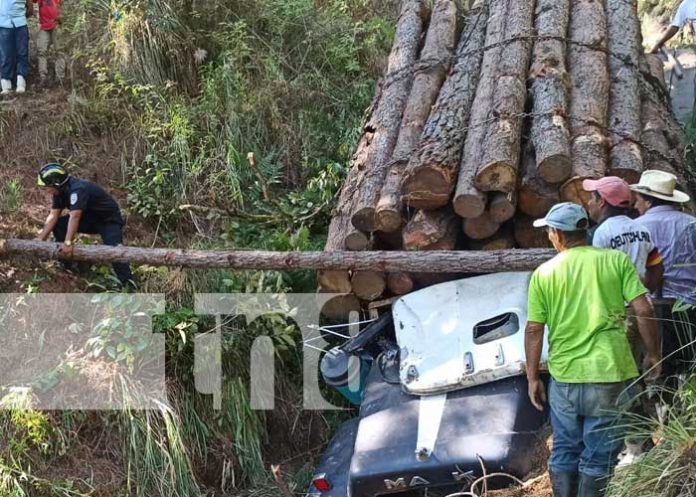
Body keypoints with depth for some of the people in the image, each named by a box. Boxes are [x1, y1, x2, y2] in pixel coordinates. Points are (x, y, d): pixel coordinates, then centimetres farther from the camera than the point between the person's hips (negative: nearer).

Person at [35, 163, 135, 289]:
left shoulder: (78, 189, -33)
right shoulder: (60, 191, -5)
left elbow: (74, 217, -42)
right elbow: (53, 216, -6)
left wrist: (68, 243, -49)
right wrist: (40, 239, -14)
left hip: (109, 219, -8)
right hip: (90, 218, 9)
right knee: (58, 225, -7)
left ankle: (128, 284, -30)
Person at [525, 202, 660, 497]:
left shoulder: (543, 274, 1)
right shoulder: (616, 260, -2)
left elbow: (534, 330, 0)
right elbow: (644, 311, -8)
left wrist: (533, 378, 9)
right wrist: (653, 354, 5)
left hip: (564, 377, 1)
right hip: (610, 374, -1)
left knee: (564, 452, 16)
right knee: (599, 457, 8)